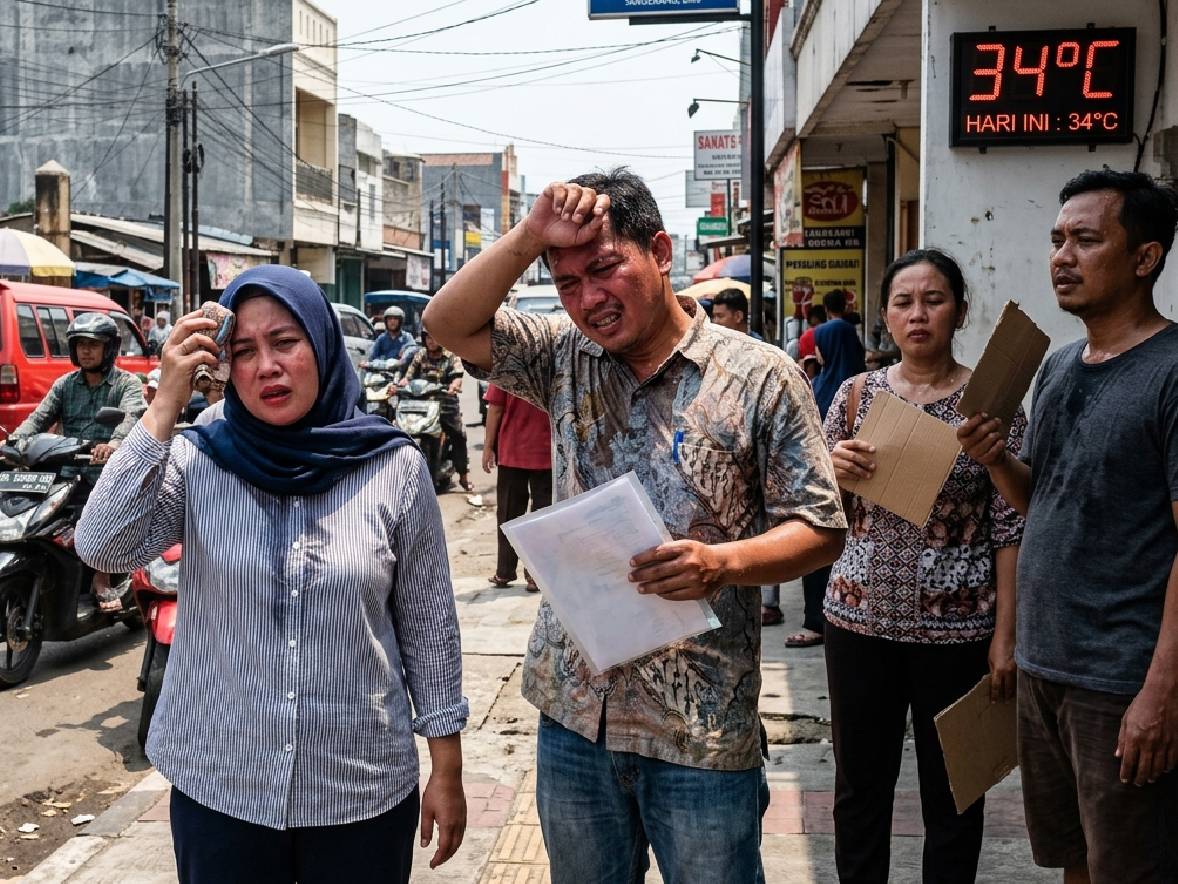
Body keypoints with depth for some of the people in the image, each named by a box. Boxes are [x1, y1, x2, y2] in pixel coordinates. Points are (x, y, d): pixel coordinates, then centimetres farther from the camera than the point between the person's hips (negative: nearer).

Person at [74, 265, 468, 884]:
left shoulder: (395, 468, -5)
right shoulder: (197, 462, -3)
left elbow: (429, 626, -1)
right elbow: (103, 547, -19)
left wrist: (447, 772, 1)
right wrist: (166, 404, -19)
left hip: (364, 789, 0)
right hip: (216, 786, 1)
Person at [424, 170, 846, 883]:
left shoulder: (759, 377, -7)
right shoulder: (565, 360, 6)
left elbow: (821, 529, -6)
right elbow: (451, 323, -1)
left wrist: (723, 562, -25)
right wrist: (531, 235, -12)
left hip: (701, 730, -4)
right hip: (572, 712, 4)